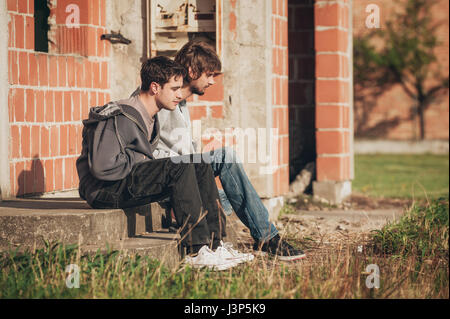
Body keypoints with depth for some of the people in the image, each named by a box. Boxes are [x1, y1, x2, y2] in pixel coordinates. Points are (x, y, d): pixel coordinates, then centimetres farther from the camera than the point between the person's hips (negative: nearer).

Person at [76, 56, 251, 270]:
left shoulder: (152, 119, 14)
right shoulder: (119, 118, -18)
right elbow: (103, 167, -26)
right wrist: (140, 161, -13)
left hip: (131, 184, 10)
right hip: (105, 190, -10)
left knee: (201, 168, -2)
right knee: (179, 168, -27)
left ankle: (214, 243, -6)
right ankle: (196, 250, -30)